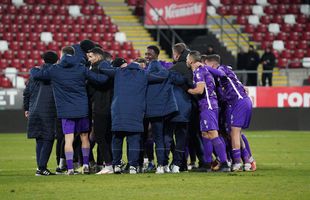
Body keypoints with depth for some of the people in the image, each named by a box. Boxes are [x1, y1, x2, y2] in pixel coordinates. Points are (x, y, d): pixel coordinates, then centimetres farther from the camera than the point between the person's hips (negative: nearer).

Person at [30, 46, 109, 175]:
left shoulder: (55, 70, -2)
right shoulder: (81, 69, 0)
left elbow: (36, 75, 5)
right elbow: (101, 79, -4)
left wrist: (34, 69, 28)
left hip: (66, 111, -1)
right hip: (82, 109, 1)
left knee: (68, 139, -2)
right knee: (84, 137, 15)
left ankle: (70, 168, -8)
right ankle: (86, 164, 16)